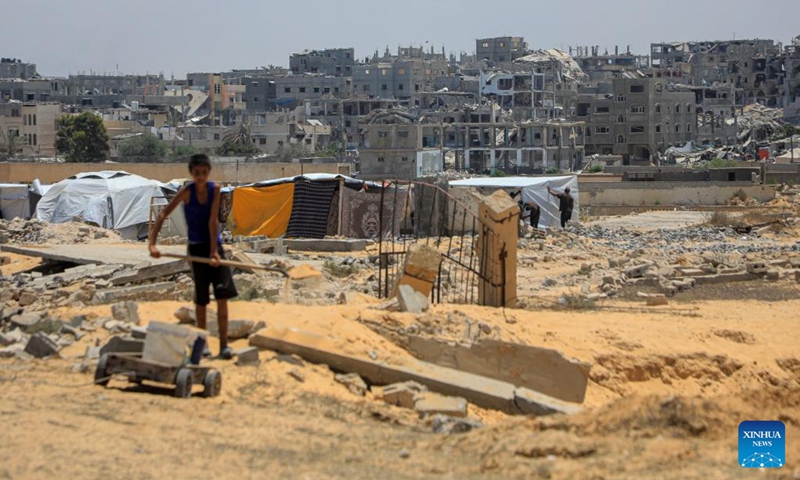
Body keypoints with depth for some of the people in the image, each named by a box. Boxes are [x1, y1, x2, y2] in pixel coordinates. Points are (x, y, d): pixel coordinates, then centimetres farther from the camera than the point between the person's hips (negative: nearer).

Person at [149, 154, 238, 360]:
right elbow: (163, 215, -18)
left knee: (223, 296, -7)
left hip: (215, 245, 2)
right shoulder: (186, 192, -12)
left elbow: (213, 220, -11)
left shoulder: (215, 189, -6)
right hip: (197, 248, -2)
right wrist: (152, 243, -28)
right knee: (201, 298, 5)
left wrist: (214, 251, -16)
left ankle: (224, 344, -5)